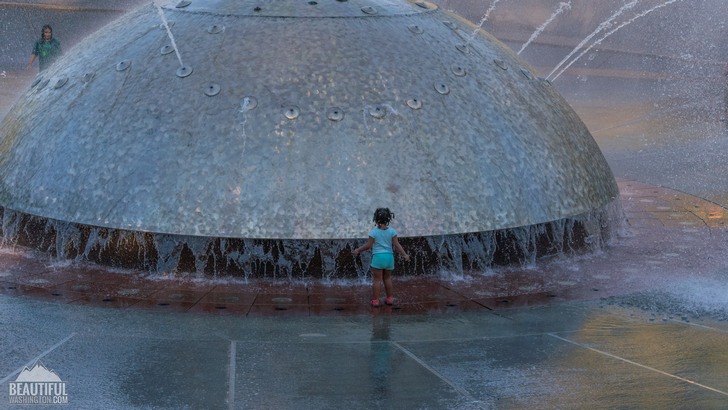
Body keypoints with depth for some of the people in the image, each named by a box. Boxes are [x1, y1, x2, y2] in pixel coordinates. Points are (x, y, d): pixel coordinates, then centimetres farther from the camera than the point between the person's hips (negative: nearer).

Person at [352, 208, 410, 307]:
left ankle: (375, 300, 3)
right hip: (389, 257, 3)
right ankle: (390, 298, 21)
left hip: (378, 257, -3)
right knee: (387, 278, 18)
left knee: (377, 279, 2)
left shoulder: (374, 231, -10)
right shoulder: (392, 231, -2)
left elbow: (369, 245, -9)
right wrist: (405, 255, -1)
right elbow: (396, 245, -5)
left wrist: (358, 250, 2)